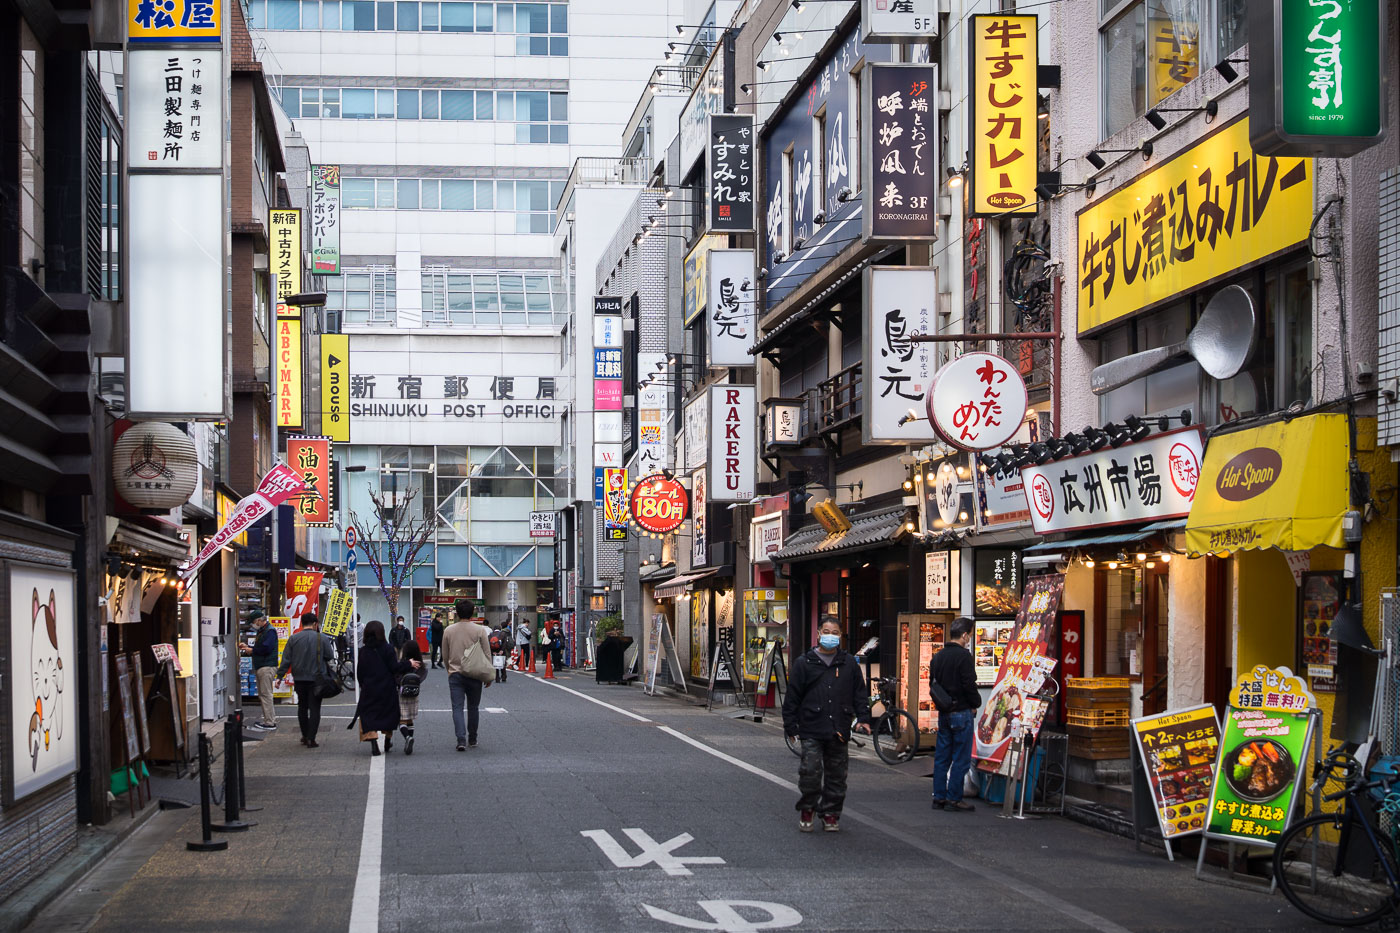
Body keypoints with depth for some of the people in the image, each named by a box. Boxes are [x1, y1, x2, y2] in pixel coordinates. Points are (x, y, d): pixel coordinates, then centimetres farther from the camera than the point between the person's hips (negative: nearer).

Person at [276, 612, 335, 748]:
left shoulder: (293, 639, 0)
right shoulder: (322, 639, -6)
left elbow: (286, 660, -1)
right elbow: (330, 656, -1)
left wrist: (280, 676, 3)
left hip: (299, 679, 3)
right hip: (316, 679, -3)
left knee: (302, 707, 17)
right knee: (314, 708, 0)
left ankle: (305, 736, 25)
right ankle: (311, 739, -7)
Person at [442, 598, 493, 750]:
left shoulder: (449, 630, 2)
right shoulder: (480, 630, -5)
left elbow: (445, 654, 11)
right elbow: (487, 654, -2)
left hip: (455, 674, 0)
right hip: (474, 674, 0)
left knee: (457, 707, -1)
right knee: (473, 707, 13)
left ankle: (461, 740, -15)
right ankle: (472, 740, 20)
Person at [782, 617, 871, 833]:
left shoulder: (849, 663, 10)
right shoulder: (804, 663, 3)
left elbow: (859, 693, 14)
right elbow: (792, 697, 4)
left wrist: (863, 719, 3)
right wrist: (790, 725, 1)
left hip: (839, 731, 2)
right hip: (811, 730, -2)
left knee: (836, 774, 6)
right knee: (811, 771, -10)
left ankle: (831, 814, 18)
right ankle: (807, 809, 10)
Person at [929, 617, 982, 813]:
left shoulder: (937, 657, 10)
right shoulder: (963, 656, -14)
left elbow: (932, 686, 14)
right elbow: (969, 685, -17)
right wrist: (976, 704, -1)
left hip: (944, 714, 7)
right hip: (962, 712, -7)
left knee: (942, 756, 11)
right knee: (961, 758, -2)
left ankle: (939, 797, 13)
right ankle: (954, 798, -2)